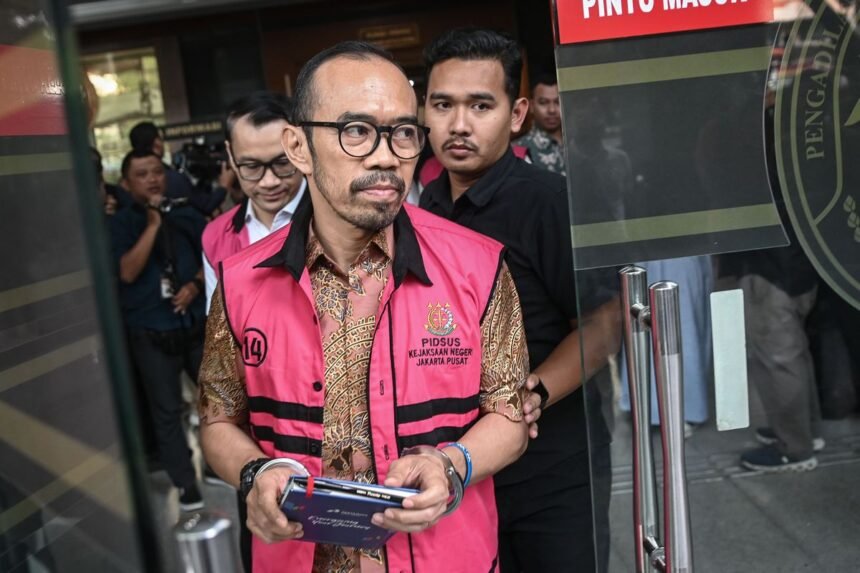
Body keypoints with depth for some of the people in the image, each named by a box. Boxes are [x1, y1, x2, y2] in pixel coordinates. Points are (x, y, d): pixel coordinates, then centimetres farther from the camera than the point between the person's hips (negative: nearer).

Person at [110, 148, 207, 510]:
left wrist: (196, 284, -8)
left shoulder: (187, 217, 6)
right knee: (166, 411, 3)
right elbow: (128, 272, -15)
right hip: (151, 333, -3)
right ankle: (186, 485, 12)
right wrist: (153, 224, -17)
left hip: (197, 323, 3)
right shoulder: (119, 224, -2)